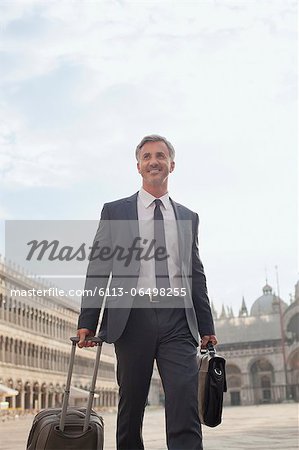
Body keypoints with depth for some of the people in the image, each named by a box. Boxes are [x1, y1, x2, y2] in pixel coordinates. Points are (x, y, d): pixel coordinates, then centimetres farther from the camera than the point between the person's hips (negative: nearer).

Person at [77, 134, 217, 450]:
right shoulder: (114, 211, 11)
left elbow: (197, 275, 17)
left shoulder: (188, 217, 18)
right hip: (133, 317, -1)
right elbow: (98, 268, 6)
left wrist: (206, 328, 10)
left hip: (177, 320, 1)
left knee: (185, 407, -10)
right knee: (131, 409, 6)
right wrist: (87, 322, -3)